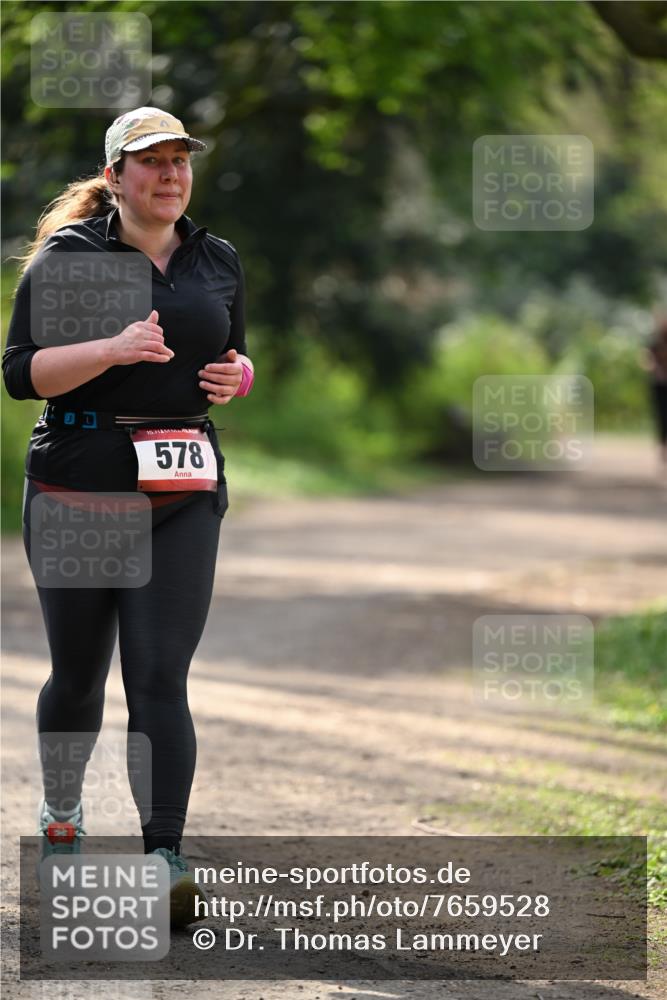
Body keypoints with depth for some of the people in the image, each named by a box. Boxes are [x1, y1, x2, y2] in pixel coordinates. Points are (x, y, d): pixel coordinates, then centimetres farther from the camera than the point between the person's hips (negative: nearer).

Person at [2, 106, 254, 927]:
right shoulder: (68, 256, -2)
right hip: (77, 486, -2)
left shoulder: (218, 262, 12)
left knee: (160, 679, -9)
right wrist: (113, 349, -23)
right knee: (78, 671, 10)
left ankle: (165, 859, -16)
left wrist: (234, 378, 2)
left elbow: (233, 357, 26)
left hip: (183, 495, 2)